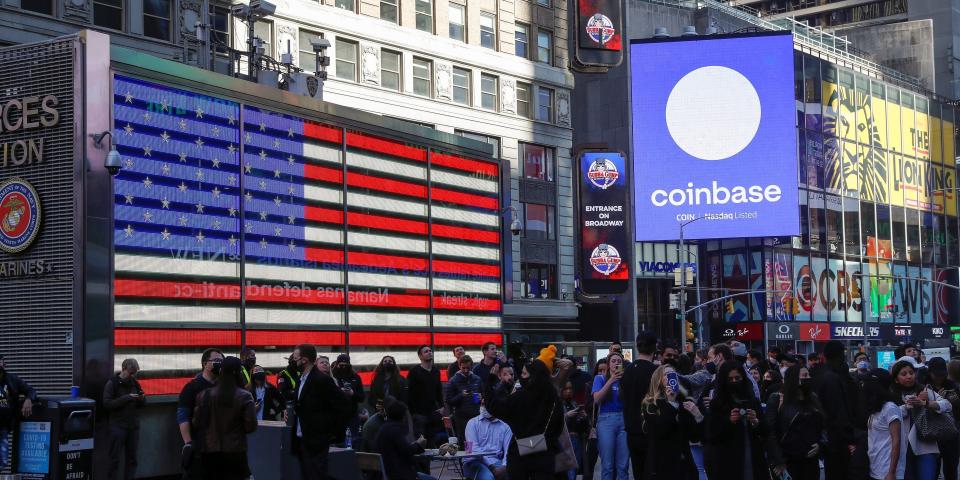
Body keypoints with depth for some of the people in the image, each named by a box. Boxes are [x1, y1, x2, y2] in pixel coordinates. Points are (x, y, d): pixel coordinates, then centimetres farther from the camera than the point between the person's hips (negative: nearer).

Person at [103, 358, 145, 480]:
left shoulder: (135, 383, 11)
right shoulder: (112, 383, -4)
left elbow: (142, 404, 17)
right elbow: (107, 404, -13)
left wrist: (142, 399, -7)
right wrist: (126, 398, -21)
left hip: (134, 426, 5)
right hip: (118, 426, -5)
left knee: (132, 458, 7)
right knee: (115, 458, -1)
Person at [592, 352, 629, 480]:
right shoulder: (600, 379, 10)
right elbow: (596, 399, -6)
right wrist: (611, 380, -11)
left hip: (624, 420, 2)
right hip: (606, 420, -2)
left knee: (623, 465, -2)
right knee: (607, 466, -6)